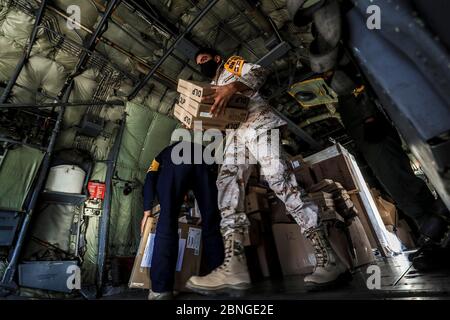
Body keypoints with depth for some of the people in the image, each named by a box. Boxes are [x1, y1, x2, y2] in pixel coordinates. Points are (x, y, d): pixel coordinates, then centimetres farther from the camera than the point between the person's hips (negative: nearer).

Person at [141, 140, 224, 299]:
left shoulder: (163, 155, 41)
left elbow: (150, 180, 18)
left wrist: (147, 211, 17)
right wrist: (206, 215, 43)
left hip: (177, 161, -2)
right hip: (203, 161, 3)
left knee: (166, 223, -1)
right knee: (211, 223, 9)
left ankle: (161, 289, -2)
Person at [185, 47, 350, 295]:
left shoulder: (232, 63, 22)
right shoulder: (211, 89, 38)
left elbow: (259, 72, 1)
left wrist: (233, 86, -16)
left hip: (257, 121, -5)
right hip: (234, 133, 6)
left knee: (278, 178, -21)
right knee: (227, 181, -19)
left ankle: (328, 259, -18)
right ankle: (234, 266, -30)